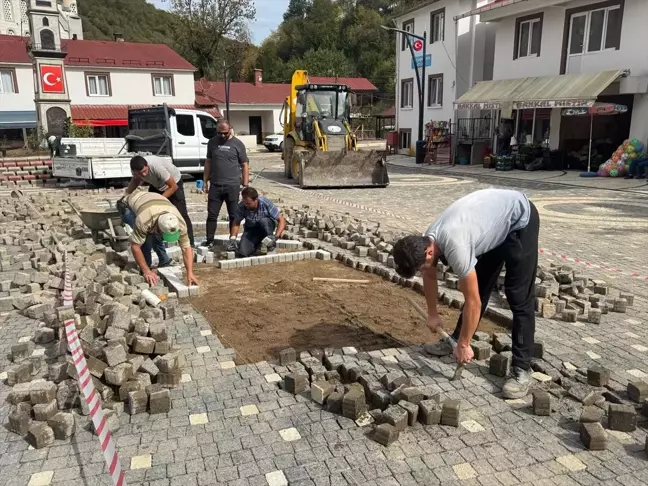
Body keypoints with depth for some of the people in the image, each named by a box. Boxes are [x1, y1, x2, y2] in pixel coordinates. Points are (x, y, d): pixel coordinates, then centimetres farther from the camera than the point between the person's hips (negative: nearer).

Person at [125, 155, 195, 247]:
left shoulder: (157, 167, -42)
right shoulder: (135, 169, -24)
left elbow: (173, 187, -32)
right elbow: (136, 180, 2)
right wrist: (126, 195, -11)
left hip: (174, 182, -6)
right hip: (156, 184, 6)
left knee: (181, 214, -12)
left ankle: (190, 244, -7)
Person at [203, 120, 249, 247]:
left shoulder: (237, 144, -1)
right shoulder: (212, 142, 8)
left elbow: (244, 165, 1)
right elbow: (208, 162, 15)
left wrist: (245, 185, -4)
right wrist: (205, 181, 10)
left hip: (232, 186, -2)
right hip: (215, 185, 2)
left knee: (234, 216, 6)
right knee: (212, 215, 4)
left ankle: (233, 241, 17)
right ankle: (209, 241, 13)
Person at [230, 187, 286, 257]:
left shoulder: (266, 203, -28)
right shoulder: (242, 206, -22)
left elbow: (281, 220, -24)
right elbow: (236, 223, -5)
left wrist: (276, 236, -36)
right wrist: (232, 238, -18)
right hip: (251, 229, 2)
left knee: (263, 221, -37)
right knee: (242, 253, -20)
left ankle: (271, 247, -15)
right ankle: (257, 245, 12)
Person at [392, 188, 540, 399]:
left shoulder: (455, 247, -38)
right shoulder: (427, 240, -12)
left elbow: (473, 303, -29)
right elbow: (429, 276, 11)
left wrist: (464, 345, -17)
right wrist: (432, 314, 20)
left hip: (520, 220, -8)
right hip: (494, 219, 8)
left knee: (518, 297, -10)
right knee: (478, 286, 10)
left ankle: (521, 369, -5)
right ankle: (456, 340, 24)